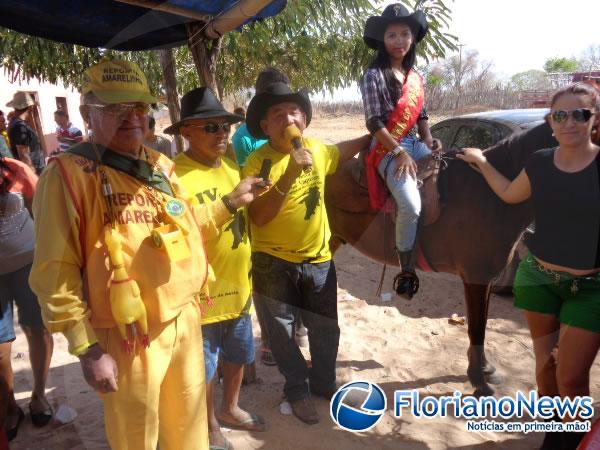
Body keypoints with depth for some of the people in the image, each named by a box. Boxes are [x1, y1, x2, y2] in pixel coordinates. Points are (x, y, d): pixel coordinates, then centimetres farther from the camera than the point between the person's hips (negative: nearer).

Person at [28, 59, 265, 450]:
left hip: (186, 318, 6)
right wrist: (87, 348, -17)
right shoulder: (69, 174, -15)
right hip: (129, 336, -6)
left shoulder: (161, 165, 6)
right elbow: (55, 273, -17)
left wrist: (229, 203, 10)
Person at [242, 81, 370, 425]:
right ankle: (298, 389, 33)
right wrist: (291, 174, -33)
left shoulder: (318, 150, -1)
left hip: (318, 257, 4)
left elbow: (347, 150, 22)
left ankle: (324, 381, 40)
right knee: (282, 331, 10)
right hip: (273, 261, -4)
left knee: (325, 328, 16)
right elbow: (259, 217, -26)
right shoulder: (258, 163, -16)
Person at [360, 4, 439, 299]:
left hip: (415, 144, 8)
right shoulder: (374, 75, -8)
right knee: (411, 205, -25)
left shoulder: (416, 77, 13)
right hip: (387, 149, -8)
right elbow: (374, 123, -14)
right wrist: (399, 153, -18)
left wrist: (428, 138, 1)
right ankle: (406, 270, -10)